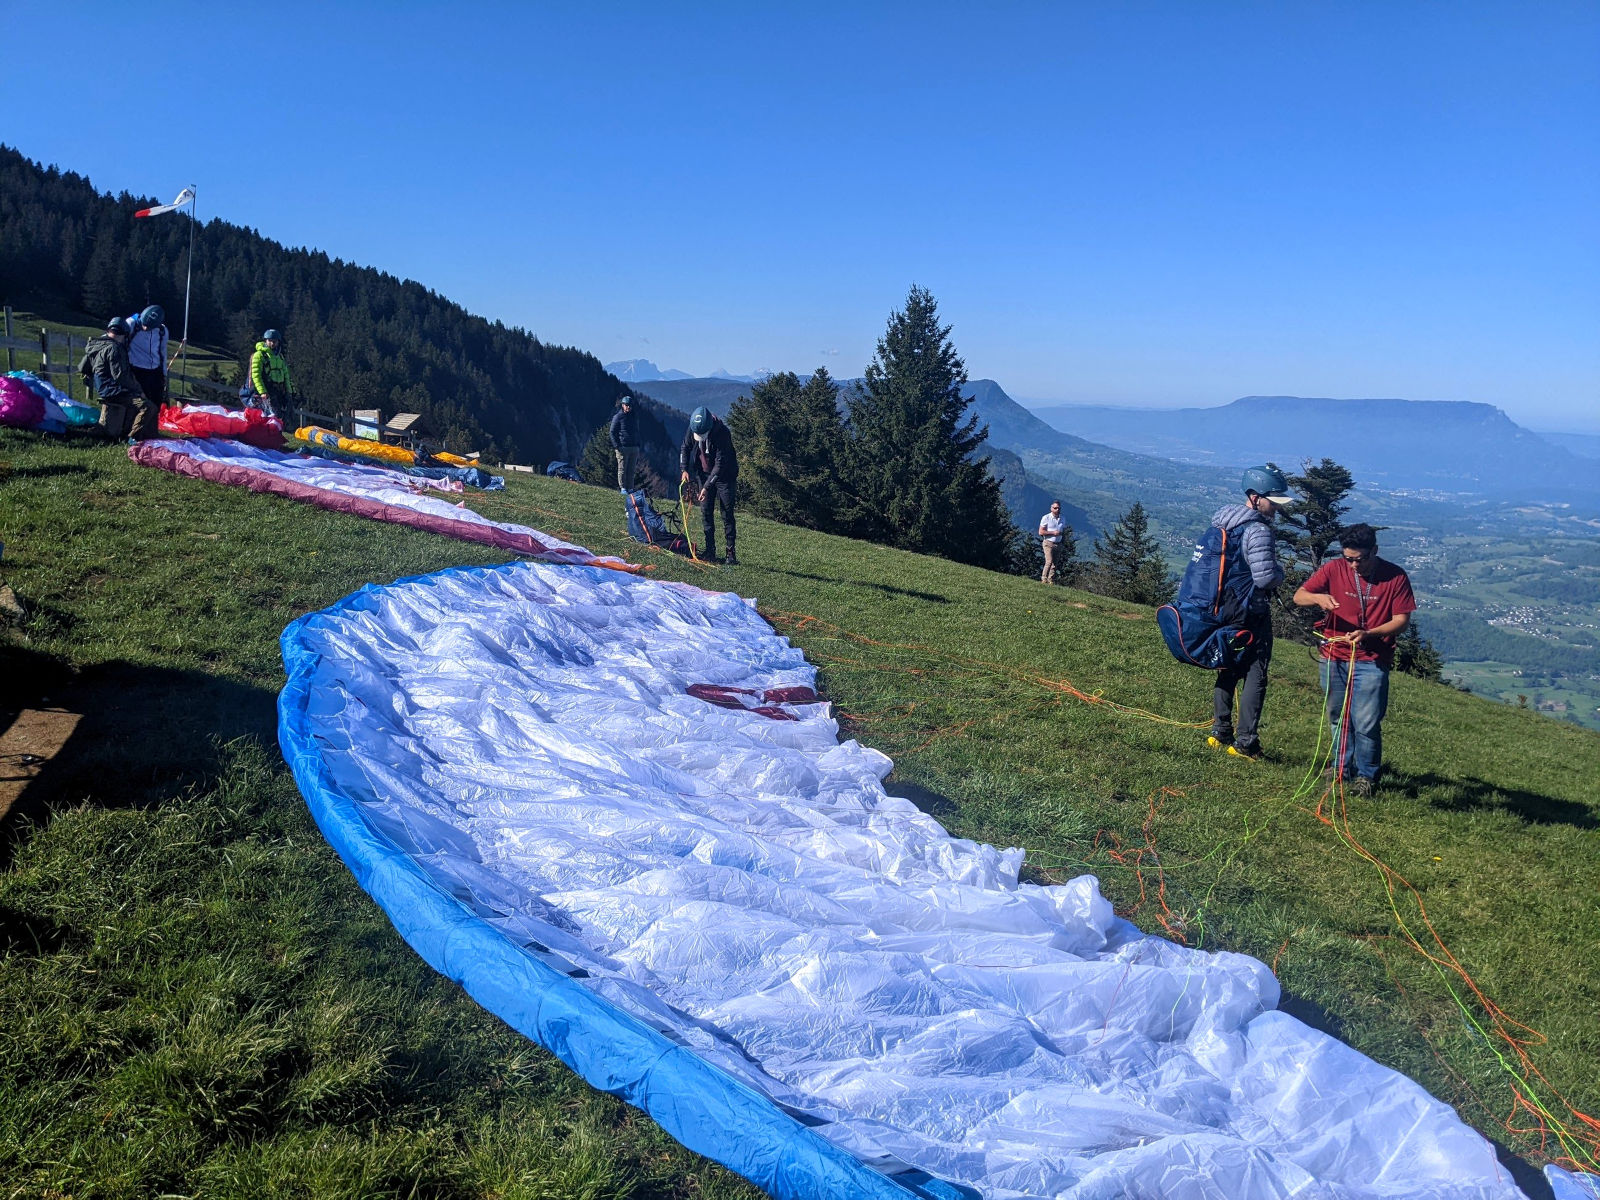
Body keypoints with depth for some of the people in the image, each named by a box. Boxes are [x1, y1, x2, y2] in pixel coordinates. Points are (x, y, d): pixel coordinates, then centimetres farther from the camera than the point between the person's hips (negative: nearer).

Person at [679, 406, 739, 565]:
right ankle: (710, 550, 6)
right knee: (705, 512, 1)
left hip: (724, 475, -5)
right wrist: (684, 470, -8)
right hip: (704, 474, 5)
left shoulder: (722, 433, -28)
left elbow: (720, 463, -29)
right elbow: (684, 448, 6)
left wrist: (707, 486, -32)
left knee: (727, 513, -6)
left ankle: (731, 553, -4)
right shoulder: (693, 429, -11)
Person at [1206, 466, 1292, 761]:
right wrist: (1279, 568, -5)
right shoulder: (1258, 532, -21)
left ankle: (1220, 734, 23)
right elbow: (1265, 577, -26)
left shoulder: (1221, 521, 6)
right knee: (1255, 677, 1)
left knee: (1227, 672, 17)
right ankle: (1245, 743, 1)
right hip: (1251, 614, -8)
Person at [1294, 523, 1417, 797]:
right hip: (1334, 658, 3)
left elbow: (1402, 619, -8)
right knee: (1338, 717, 16)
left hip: (1372, 661, -3)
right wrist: (1318, 597, -25)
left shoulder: (1395, 577, -8)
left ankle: (1366, 775, 14)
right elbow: (1299, 596, -1)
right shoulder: (1334, 569, -4)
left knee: (1366, 723, -4)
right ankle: (1342, 766, 34)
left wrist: (1367, 634, -24)